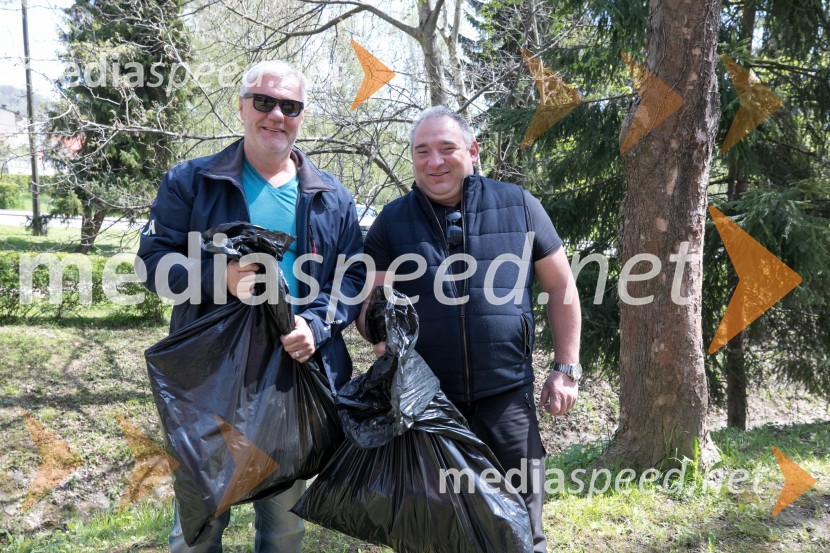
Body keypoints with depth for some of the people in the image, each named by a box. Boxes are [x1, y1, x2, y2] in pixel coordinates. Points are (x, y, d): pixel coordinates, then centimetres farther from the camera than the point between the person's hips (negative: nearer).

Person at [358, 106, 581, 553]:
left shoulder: (518, 206, 2)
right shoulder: (392, 221, 4)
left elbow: (561, 287, 7)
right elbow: (367, 303, 4)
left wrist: (566, 369, 4)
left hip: (507, 395, -1)